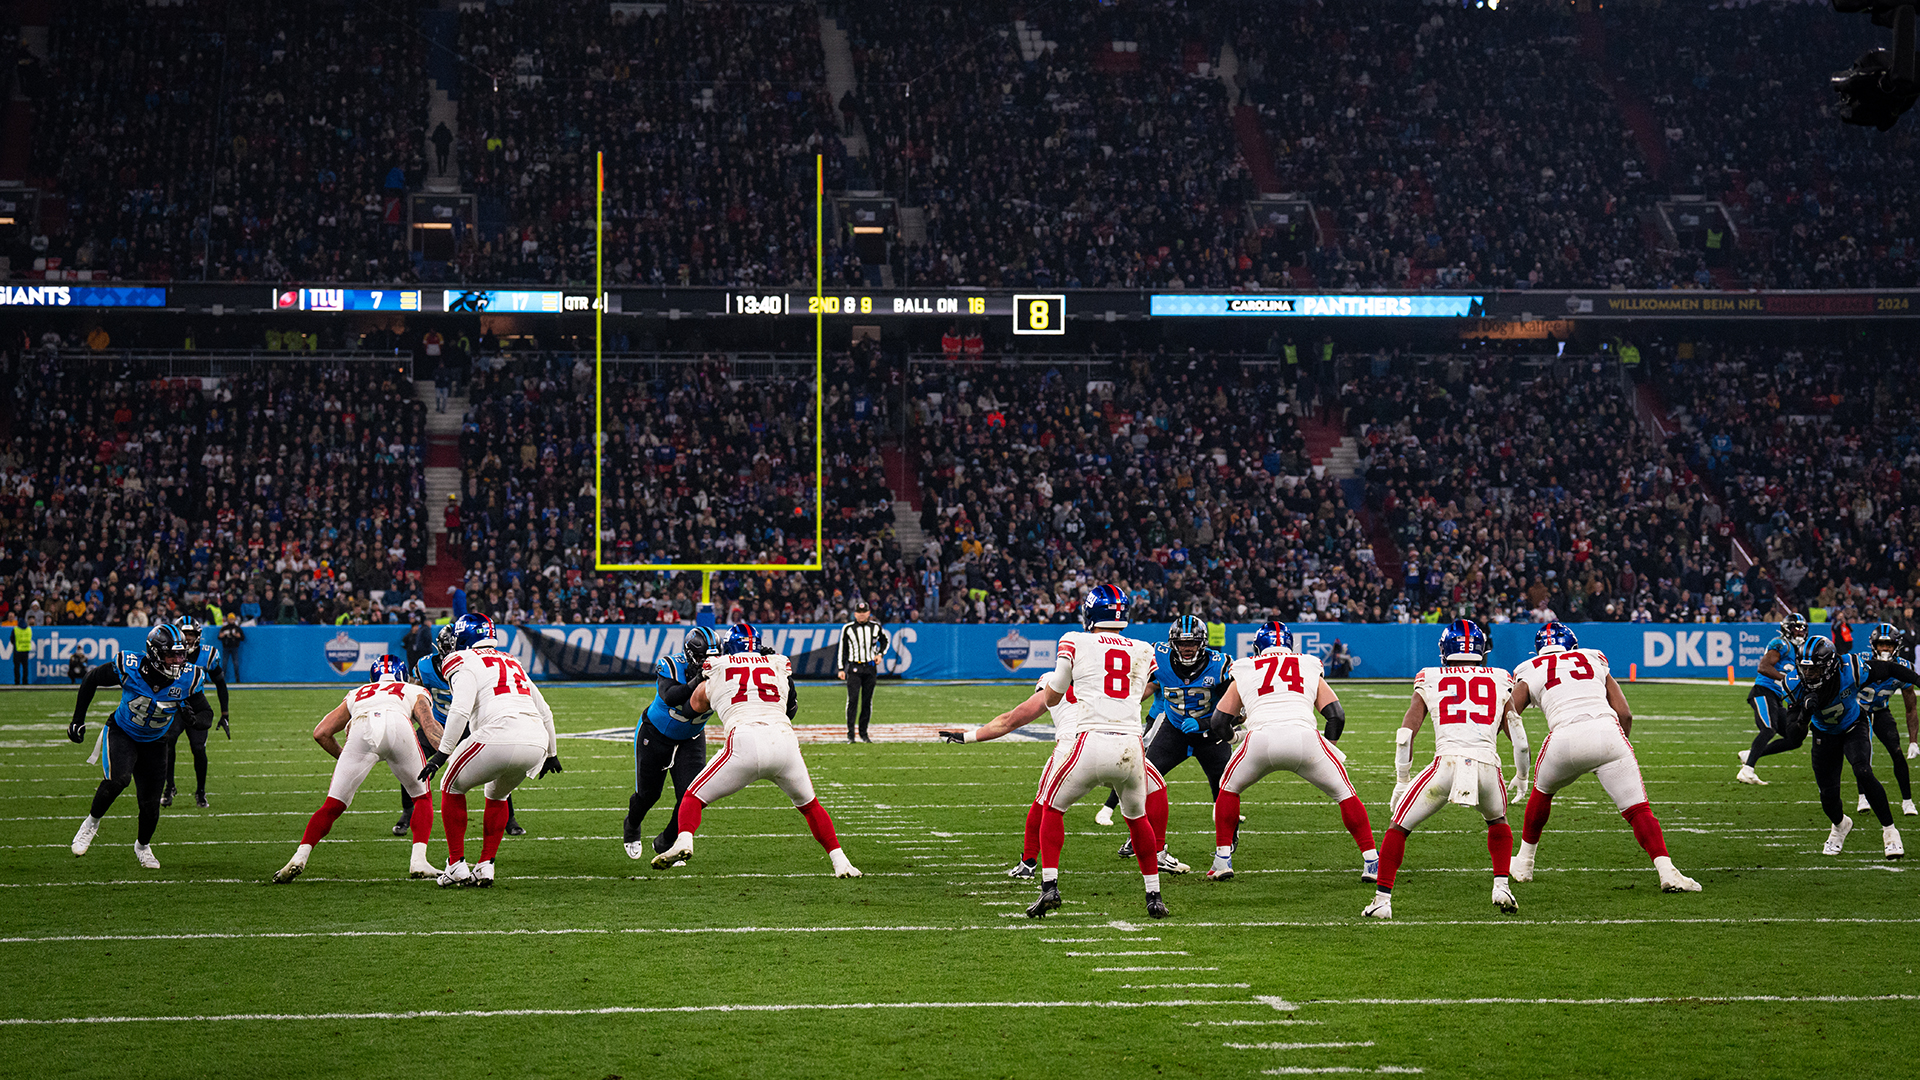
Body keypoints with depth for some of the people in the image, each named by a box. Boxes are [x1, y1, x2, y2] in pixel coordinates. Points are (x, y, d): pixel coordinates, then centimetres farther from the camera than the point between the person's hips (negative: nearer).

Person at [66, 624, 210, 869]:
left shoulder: (188, 678, -20)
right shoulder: (130, 667, -27)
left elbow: (205, 714, -7)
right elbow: (91, 679, -9)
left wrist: (194, 715, -32)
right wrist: (78, 719, -5)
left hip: (154, 743, 3)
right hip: (122, 735, -3)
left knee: (150, 803, 5)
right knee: (118, 778, -31)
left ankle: (142, 846, 37)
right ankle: (92, 821, -4)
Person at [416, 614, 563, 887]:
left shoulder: (465, 663, 6)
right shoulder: (512, 663, 29)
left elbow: (460, 711, -11)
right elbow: (544, 712, 32)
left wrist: (442, 753, -10)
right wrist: (551, 753, 43)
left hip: (499, 739, -7)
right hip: (537, 742, 7)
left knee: (452, 788, 16)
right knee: (497, 795, 31)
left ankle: (457, 865, 11)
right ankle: (485, 867, 22)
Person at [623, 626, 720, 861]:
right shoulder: (670, 667, -29)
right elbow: (670, 697, -45)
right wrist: (697, 681, -58)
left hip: (690, 740, 2)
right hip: (654, 734, -2)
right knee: (648, 794, 10)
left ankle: (665, 843, 13)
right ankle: (631, 828, 45)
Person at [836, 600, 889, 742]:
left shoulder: (875, 627, 7)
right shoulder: (848, 628, 2)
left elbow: (884, 641, 23)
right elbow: (842, 649, 5)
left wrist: (880, 654, 5)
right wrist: (840, 669, 1)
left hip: (870, 667, 2)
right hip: (854, 667, -2)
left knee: (867, 701, 4)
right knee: (853, 699, -13)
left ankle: (863, 732, 13)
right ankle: (850, 732, -11)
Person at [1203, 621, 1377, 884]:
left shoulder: (1244, 671, 26)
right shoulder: (1310, 668, 26)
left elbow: (1219, 722, 28)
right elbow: (1336, 715, 20)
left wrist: (1231, 739, 48)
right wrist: (1328, 747, 36)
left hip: (1261, 738, 0)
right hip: (1304, 738, 0)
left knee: (1229, 788, 27)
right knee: (1344, 793, 17)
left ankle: (1223, 860, 20)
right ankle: (1372, 862, 10)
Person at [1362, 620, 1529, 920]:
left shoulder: (1430, 681, 16)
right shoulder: (1501, 682, 19)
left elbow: (1405, 735, 11)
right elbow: (1518, 736, 17)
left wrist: (1401, 781, 20)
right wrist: (1521, 777, 32)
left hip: (1447, 763, -2)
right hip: (1487, 767, 2)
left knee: (1399, 827, 15)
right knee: (1497, 820, 33)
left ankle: (1382, 899, 9)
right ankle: (1501, 884, 19)